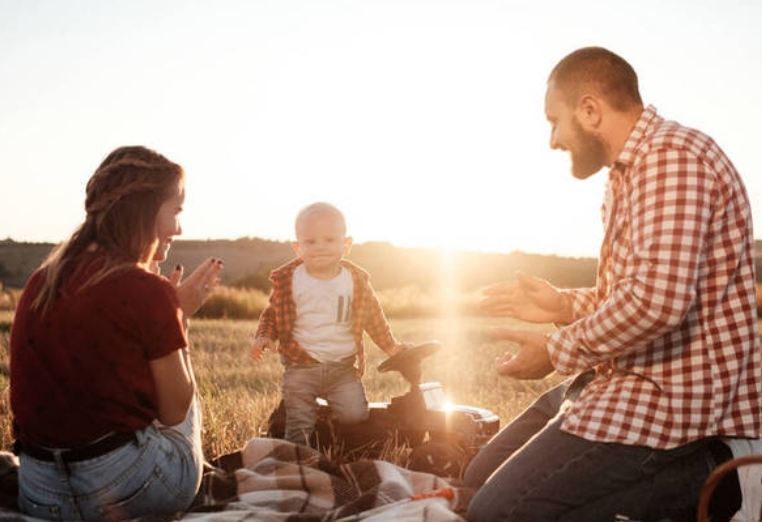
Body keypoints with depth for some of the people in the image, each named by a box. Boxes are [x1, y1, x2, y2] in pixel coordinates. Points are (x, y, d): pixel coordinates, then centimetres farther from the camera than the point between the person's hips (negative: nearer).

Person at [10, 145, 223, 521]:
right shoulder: (147, 291, -13)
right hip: (124, 490, -5)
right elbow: (174, 411, -5)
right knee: (179, 389, 26)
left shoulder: (41, 281, 5)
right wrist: (180, 317, 4)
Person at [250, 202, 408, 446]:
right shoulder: (288, 281, -5)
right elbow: (271, 314, 6)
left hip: (344, 366, 1)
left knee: (354, 415, -11)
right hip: (301, 367, -1)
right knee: (299, 425, -1)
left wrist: (390, 345, 10)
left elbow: (373, 316, 12)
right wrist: (264, 337, -11)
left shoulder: (356, 281, -1)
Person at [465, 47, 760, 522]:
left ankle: (701, 480, -8)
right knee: (482, 478, 13)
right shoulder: (628, 173, 19)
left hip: (676, 398, -11)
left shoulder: (669, 156, -16)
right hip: (631, 381, 11)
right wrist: (563, 305, 9)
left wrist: (557, 351, -14)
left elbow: (658, 300, -28)